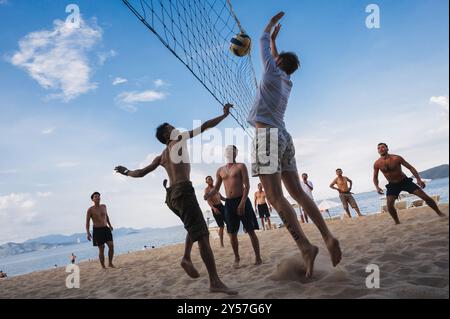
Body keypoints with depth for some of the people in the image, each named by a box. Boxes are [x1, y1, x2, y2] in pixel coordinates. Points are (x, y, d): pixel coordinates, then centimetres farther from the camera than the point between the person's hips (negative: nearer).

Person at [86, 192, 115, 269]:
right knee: (101, 249, -1)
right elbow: (87, 222, -7)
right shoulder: (90, 210, -7)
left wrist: (110, 225, 27)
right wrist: (88, 233, -16)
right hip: (97, 231, -4)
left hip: (106, 229, 4)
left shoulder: (104, 206, 8)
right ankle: (103, 267, 13)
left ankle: (110, 263, 9)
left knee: (111, 246, -7)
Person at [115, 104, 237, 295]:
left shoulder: (161, 157, 23)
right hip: (183, 191, -8)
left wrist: (127, 172, 43)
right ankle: (215, 282, -23)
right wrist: (225, 114, 11)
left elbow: (141, 173, 23)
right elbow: (204, 127, 4)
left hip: (171, 195, 8)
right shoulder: (179, 141, 7)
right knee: (202, 235, -16)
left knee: (194, 227, 28)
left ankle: (187, 257, 8)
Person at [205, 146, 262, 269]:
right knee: (232, 233, 6)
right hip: (229, 203, 4)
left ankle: (258, 257, 10)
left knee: (251, 231, 1)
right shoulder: (220, 170, 12)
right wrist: (207, 195, -6)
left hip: (242, 200, -4)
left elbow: (247, 186, -7)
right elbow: (216, 189, 15)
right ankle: (237, 258, 20)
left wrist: (242, 203, -17)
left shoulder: (241, 166, 0)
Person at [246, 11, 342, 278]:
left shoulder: (274, 73, 2)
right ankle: (328, 237, -1)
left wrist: (272, 23, 32)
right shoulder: (287, 82, 21)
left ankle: (305, 246, -23)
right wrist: (274, 39, 52)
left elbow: (263, 43, 18)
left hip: (267, 135, -8)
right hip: (283, 137, 8)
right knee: (298, 193, 5)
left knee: (276, 197, -15)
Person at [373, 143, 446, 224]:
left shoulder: (396, 158, -16)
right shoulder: (377, 164, -11)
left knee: (425, 196, -5)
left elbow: (410, 167, -10)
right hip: (392, 185, 1)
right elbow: (375, 177, 2)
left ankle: (439, 213, 14)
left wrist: (418, 179, -21)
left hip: (405, 181, -1)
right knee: (389, 205, -18)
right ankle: (397, 222, 2)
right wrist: (377, 187, -17)